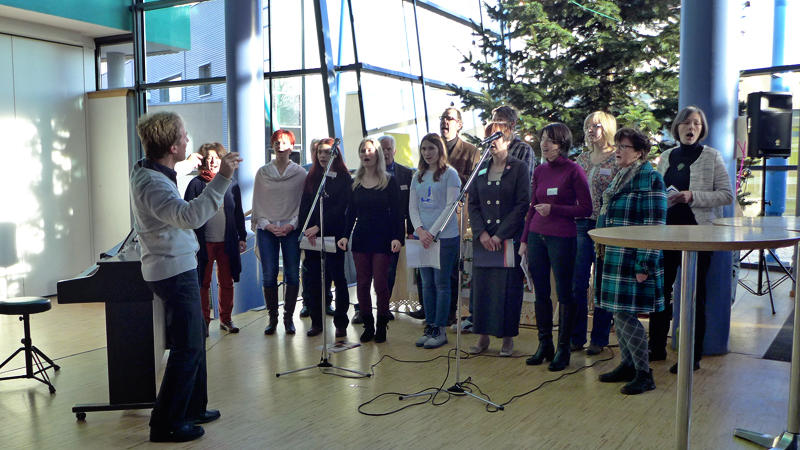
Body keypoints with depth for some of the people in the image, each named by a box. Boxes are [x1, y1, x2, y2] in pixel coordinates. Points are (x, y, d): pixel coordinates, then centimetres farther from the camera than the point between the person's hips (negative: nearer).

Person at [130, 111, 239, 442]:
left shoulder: (146, 171, 8)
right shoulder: (152, 184, -24)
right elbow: (190, 216, -41)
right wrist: (222, 178, -43)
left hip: (176, 268, 11)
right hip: (174, 270, -11)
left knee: (192, 341, 19)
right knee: (187, 347, -3)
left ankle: (193, 408, 32)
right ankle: (166, 424, 8)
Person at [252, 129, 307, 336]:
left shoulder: (300, 173, 5)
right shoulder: (262, 173, 8)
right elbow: (257, 203, 7)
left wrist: (291, 225, -9)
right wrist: (267, 225, -5)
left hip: (291, 230, -1)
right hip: (267, 230, 1)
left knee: (292, 275, -1)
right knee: (269, 275, -1)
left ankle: (288, 317, 10)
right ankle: (272, 318, 10)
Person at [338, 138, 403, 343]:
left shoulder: (389, 181, 0)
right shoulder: (355, 183, 10)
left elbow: (396, 212, -2)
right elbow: (351, 212, 12)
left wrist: (396, 237, -12)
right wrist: (345, 235, 0)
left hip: (382, 238, -3)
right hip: (361, 238, 3)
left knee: (380, 283, -2)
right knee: (362, 284, 2)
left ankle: (381, 326, 12)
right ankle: (368, 325, 13)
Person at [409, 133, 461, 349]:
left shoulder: (450, 174, -4)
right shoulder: (418, 177, 14)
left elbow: (450, 206, -10)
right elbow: (412, 207, 11)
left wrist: (432, 232, -15)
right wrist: (419, 230, -7)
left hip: (445, 236, -5)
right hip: (422, 236, 6)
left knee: (441, 283, -1)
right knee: (427, 283, 9)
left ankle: (440, 329, 7)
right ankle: (429, 327, 18)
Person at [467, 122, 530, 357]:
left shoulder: (519, 168, -2)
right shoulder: (481, 169, 12)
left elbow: (522, 205, -8)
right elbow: (473, 204, 9)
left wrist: (500, 235, -13)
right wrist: (481, 233, -6)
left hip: (509, 238, -4)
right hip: (483, 238, 4)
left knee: (508, 287, 0)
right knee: (481, 285, 5)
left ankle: (507, 337, 12)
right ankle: (483, 336, 16)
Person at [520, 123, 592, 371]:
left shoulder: (573, 171, -6)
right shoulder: (539, 171, 10)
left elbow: (586, 208, -7)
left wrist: (554, 209, -16)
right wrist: (524, 239, 13)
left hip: (562, 237, -6)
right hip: (536, 236, 6)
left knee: (564, 294, 2)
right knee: (540, 293, 10)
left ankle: (563, 349, 13)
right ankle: (544, 345, 21)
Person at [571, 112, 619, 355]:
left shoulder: (618, 160, -4)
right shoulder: (581, 159, 12)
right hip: (580, 225, 5)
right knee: (577, 283, 5)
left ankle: (599, 339, 16)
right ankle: (576, 336, 16)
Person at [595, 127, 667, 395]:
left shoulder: (649, 178, -11)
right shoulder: (620, 177, 16)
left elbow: (654, 225, -16)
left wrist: (644, 265, -19)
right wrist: (603, 251, 21)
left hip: (631, 258, -9)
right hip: (613, 257, 9)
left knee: (625, 314, -7)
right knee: (617, 313, 13)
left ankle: (644, 374, 6)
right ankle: (627, 365, 25)